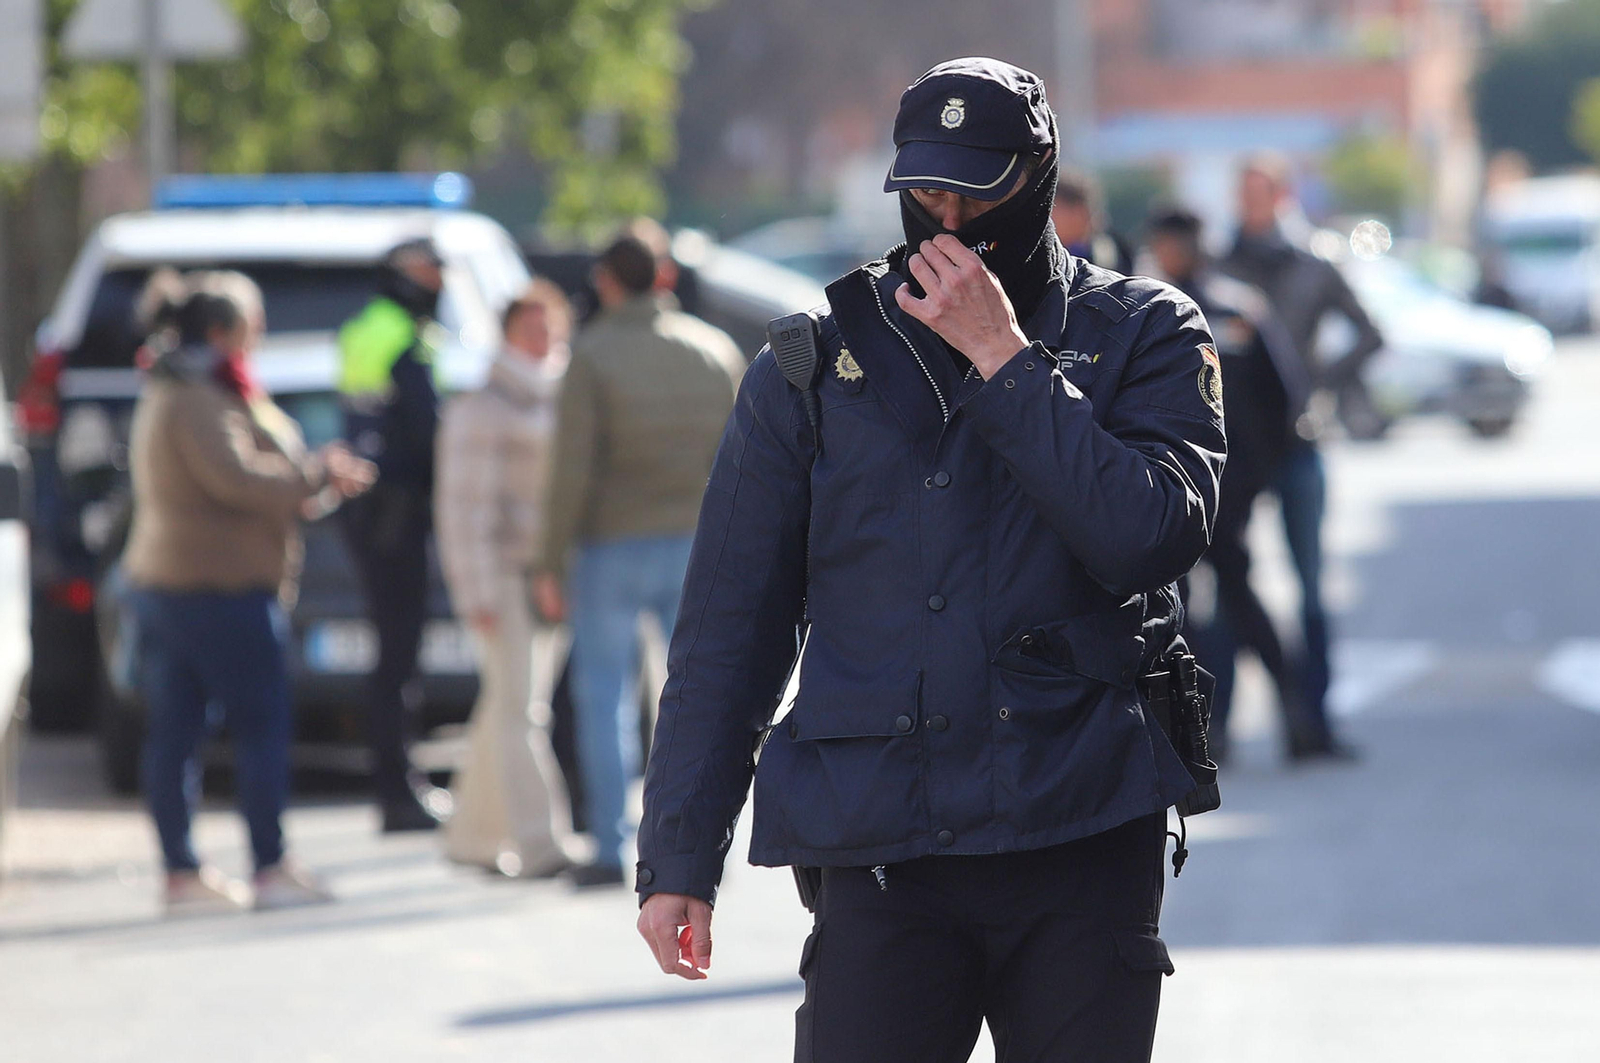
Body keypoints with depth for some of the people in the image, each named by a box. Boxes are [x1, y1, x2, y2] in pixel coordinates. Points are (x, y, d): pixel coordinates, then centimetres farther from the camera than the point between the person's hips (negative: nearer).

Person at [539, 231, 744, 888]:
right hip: (695, 547, 3)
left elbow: (573, 468, -14)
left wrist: (553, 561, -8)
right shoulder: (716, 350, 5)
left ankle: (609, 850, 0)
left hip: (614, 545, -3)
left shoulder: (594, 355, -8)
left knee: (604, 694, 4)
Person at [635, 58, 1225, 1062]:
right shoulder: (814, 367, 8)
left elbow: (1153, 536, -12)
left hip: (1085, 835, 0)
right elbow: (727, 631, 9)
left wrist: (1004, 360, -12)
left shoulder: (1145, 335, 6)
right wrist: (680, 857, 4)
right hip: (884, 858, 0)